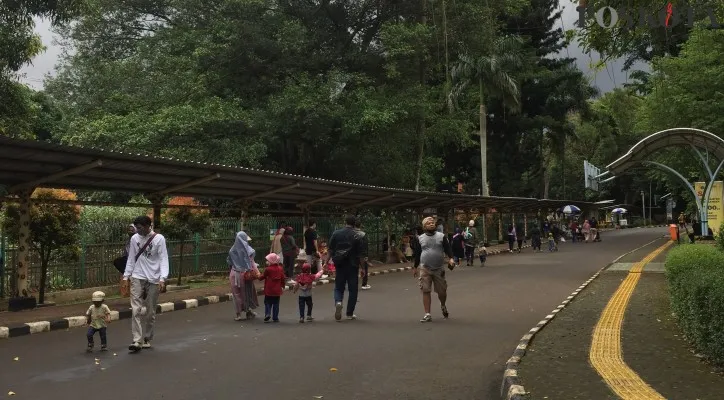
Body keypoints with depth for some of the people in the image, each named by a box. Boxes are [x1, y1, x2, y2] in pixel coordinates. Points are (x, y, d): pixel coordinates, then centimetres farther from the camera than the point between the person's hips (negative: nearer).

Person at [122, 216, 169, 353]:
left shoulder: (159, 239, -7)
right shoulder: (134, 238, 4)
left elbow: (163, 259, -9)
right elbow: (131, 259, 10)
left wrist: (162, 278, -19)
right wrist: (126, 276, 4)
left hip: (153, 279, -2)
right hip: (137, 278, 2)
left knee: (150, 312, 8)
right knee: (136, 309, -9)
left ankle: (147, 339, 21)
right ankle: (137, 341, -11)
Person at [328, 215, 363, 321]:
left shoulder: (336, 233, 1)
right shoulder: (357, 236, -7)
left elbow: (331, 250, 2)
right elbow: (360, 253, -8)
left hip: (340, 265, 2)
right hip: (352, 265, -2)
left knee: (339, 287, 13)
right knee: (352, 289, 8)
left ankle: (338, 302, -17)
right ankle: (350, 314, 10)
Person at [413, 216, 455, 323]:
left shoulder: (442, 236, 4)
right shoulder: (420, 238, 7)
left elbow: (447, 248, -1)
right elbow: (417, 254, 14)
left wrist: (451, 258, -19)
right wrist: (415, 267, 16)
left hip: (439, 269, 0)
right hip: (425, 269, 0)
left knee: (442, 291, 5)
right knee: (426, 291, -5)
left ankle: (443, 306, 37)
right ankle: (427, 314, 1)